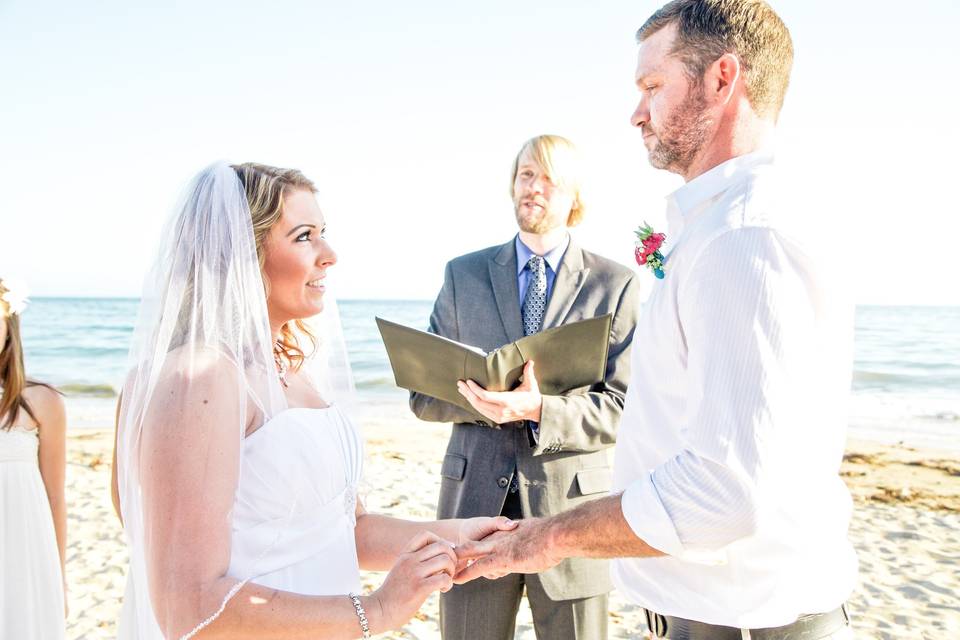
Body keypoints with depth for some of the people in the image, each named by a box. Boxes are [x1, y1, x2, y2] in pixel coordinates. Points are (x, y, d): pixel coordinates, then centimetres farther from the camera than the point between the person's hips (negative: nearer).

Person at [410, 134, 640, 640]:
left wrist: (538, 408, -23)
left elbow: (624, 409, -6)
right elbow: (424, 395, 4)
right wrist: (487, 400, -16)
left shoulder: (616, 284, -1)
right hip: (475, 500, 2)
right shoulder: (463, 274, 5)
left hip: (571, 506, -1)